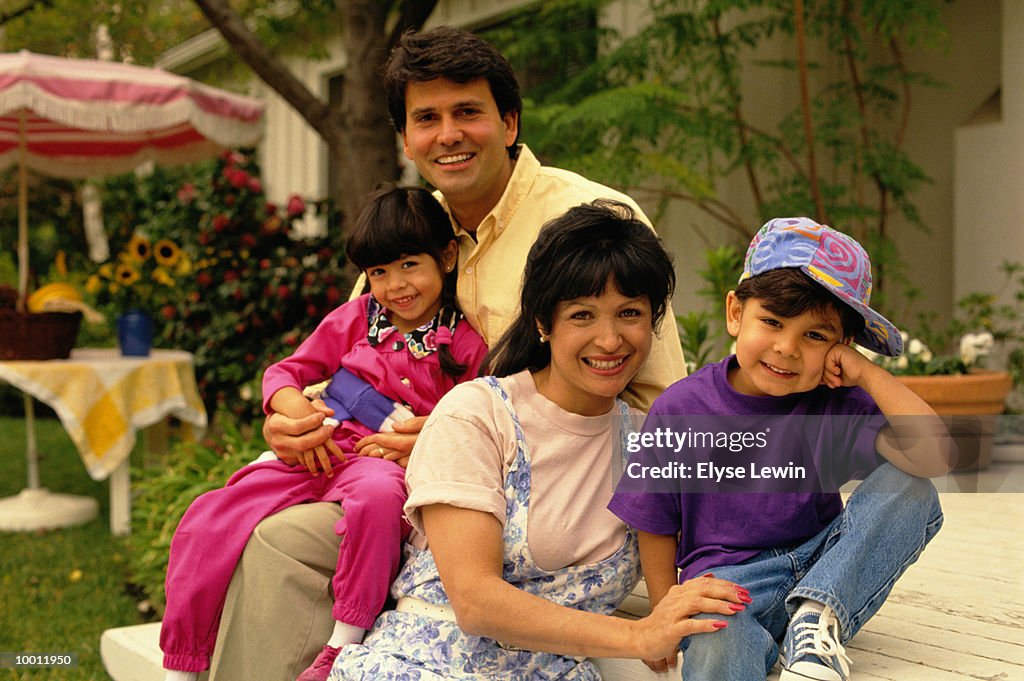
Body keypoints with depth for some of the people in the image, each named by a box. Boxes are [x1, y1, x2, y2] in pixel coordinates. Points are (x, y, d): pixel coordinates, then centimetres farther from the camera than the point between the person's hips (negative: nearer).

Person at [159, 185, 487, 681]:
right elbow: (285, 372, 17)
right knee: (209, 520, -14)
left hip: (385, 461, -4)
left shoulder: (466, 345, 4)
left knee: (378, 495, -42)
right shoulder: (355, 319, 13)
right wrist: (295, 407, -5)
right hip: (321, 451, 4)